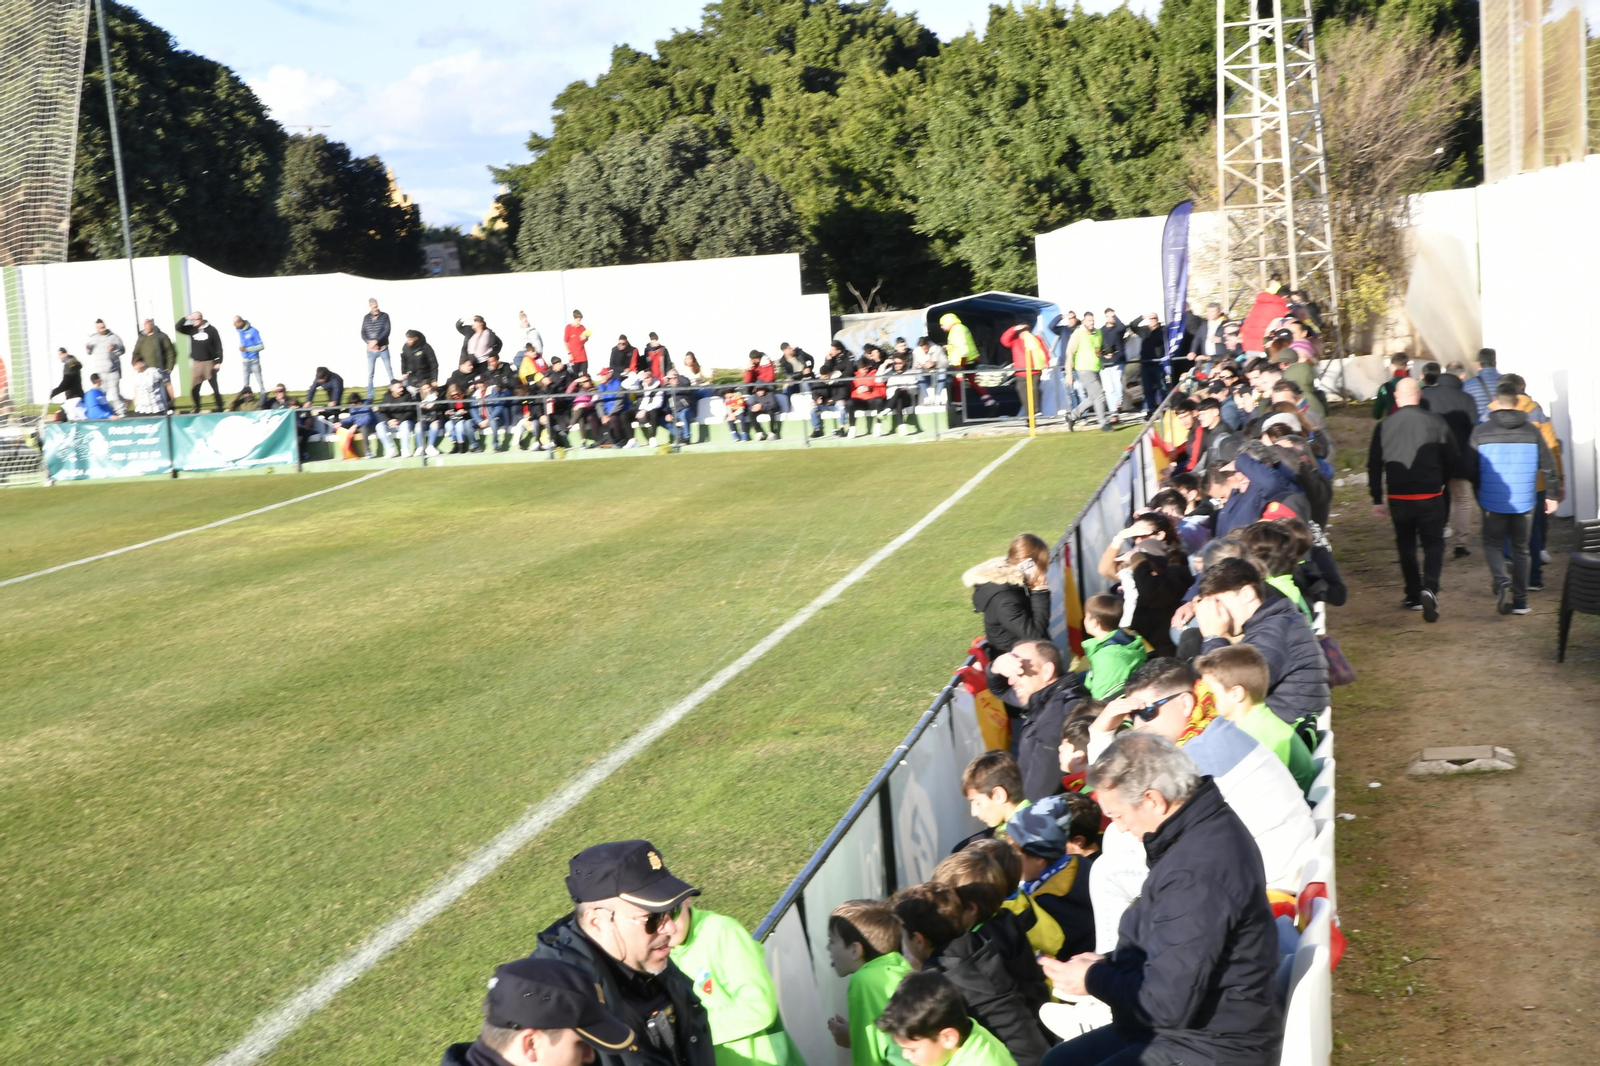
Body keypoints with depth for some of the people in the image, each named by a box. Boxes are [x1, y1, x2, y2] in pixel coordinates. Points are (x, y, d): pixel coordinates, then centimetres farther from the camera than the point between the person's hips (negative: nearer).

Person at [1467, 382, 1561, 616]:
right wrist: (1553, 495, 12)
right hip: (1524, 502, 2)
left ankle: (1501, 581, -13)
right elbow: (1548, 466, -1)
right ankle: (1520, 600, 14)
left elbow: (1470, 469, -3)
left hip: (1493, 502, -2)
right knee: (1521, 548, 13)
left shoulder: (1480, 433, -8)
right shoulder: (1532, 431, -3)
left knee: (1492, 543, 14)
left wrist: (1481, 491, 16)